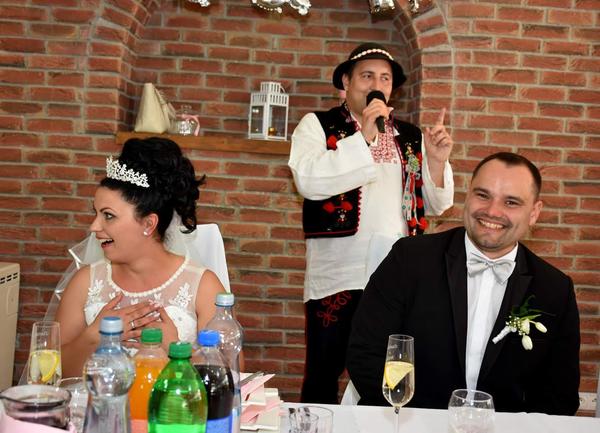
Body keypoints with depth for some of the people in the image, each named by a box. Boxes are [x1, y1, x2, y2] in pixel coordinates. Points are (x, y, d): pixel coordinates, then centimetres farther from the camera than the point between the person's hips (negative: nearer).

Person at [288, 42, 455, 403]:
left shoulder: (411, 138, 13)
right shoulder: (317, 126, 4)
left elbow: (436, 205, 13)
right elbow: (308, 180, -15)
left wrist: (436, 160, -5)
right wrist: (364, 138, -17)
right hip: (337, 275, -3)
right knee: (323, 375, 5)